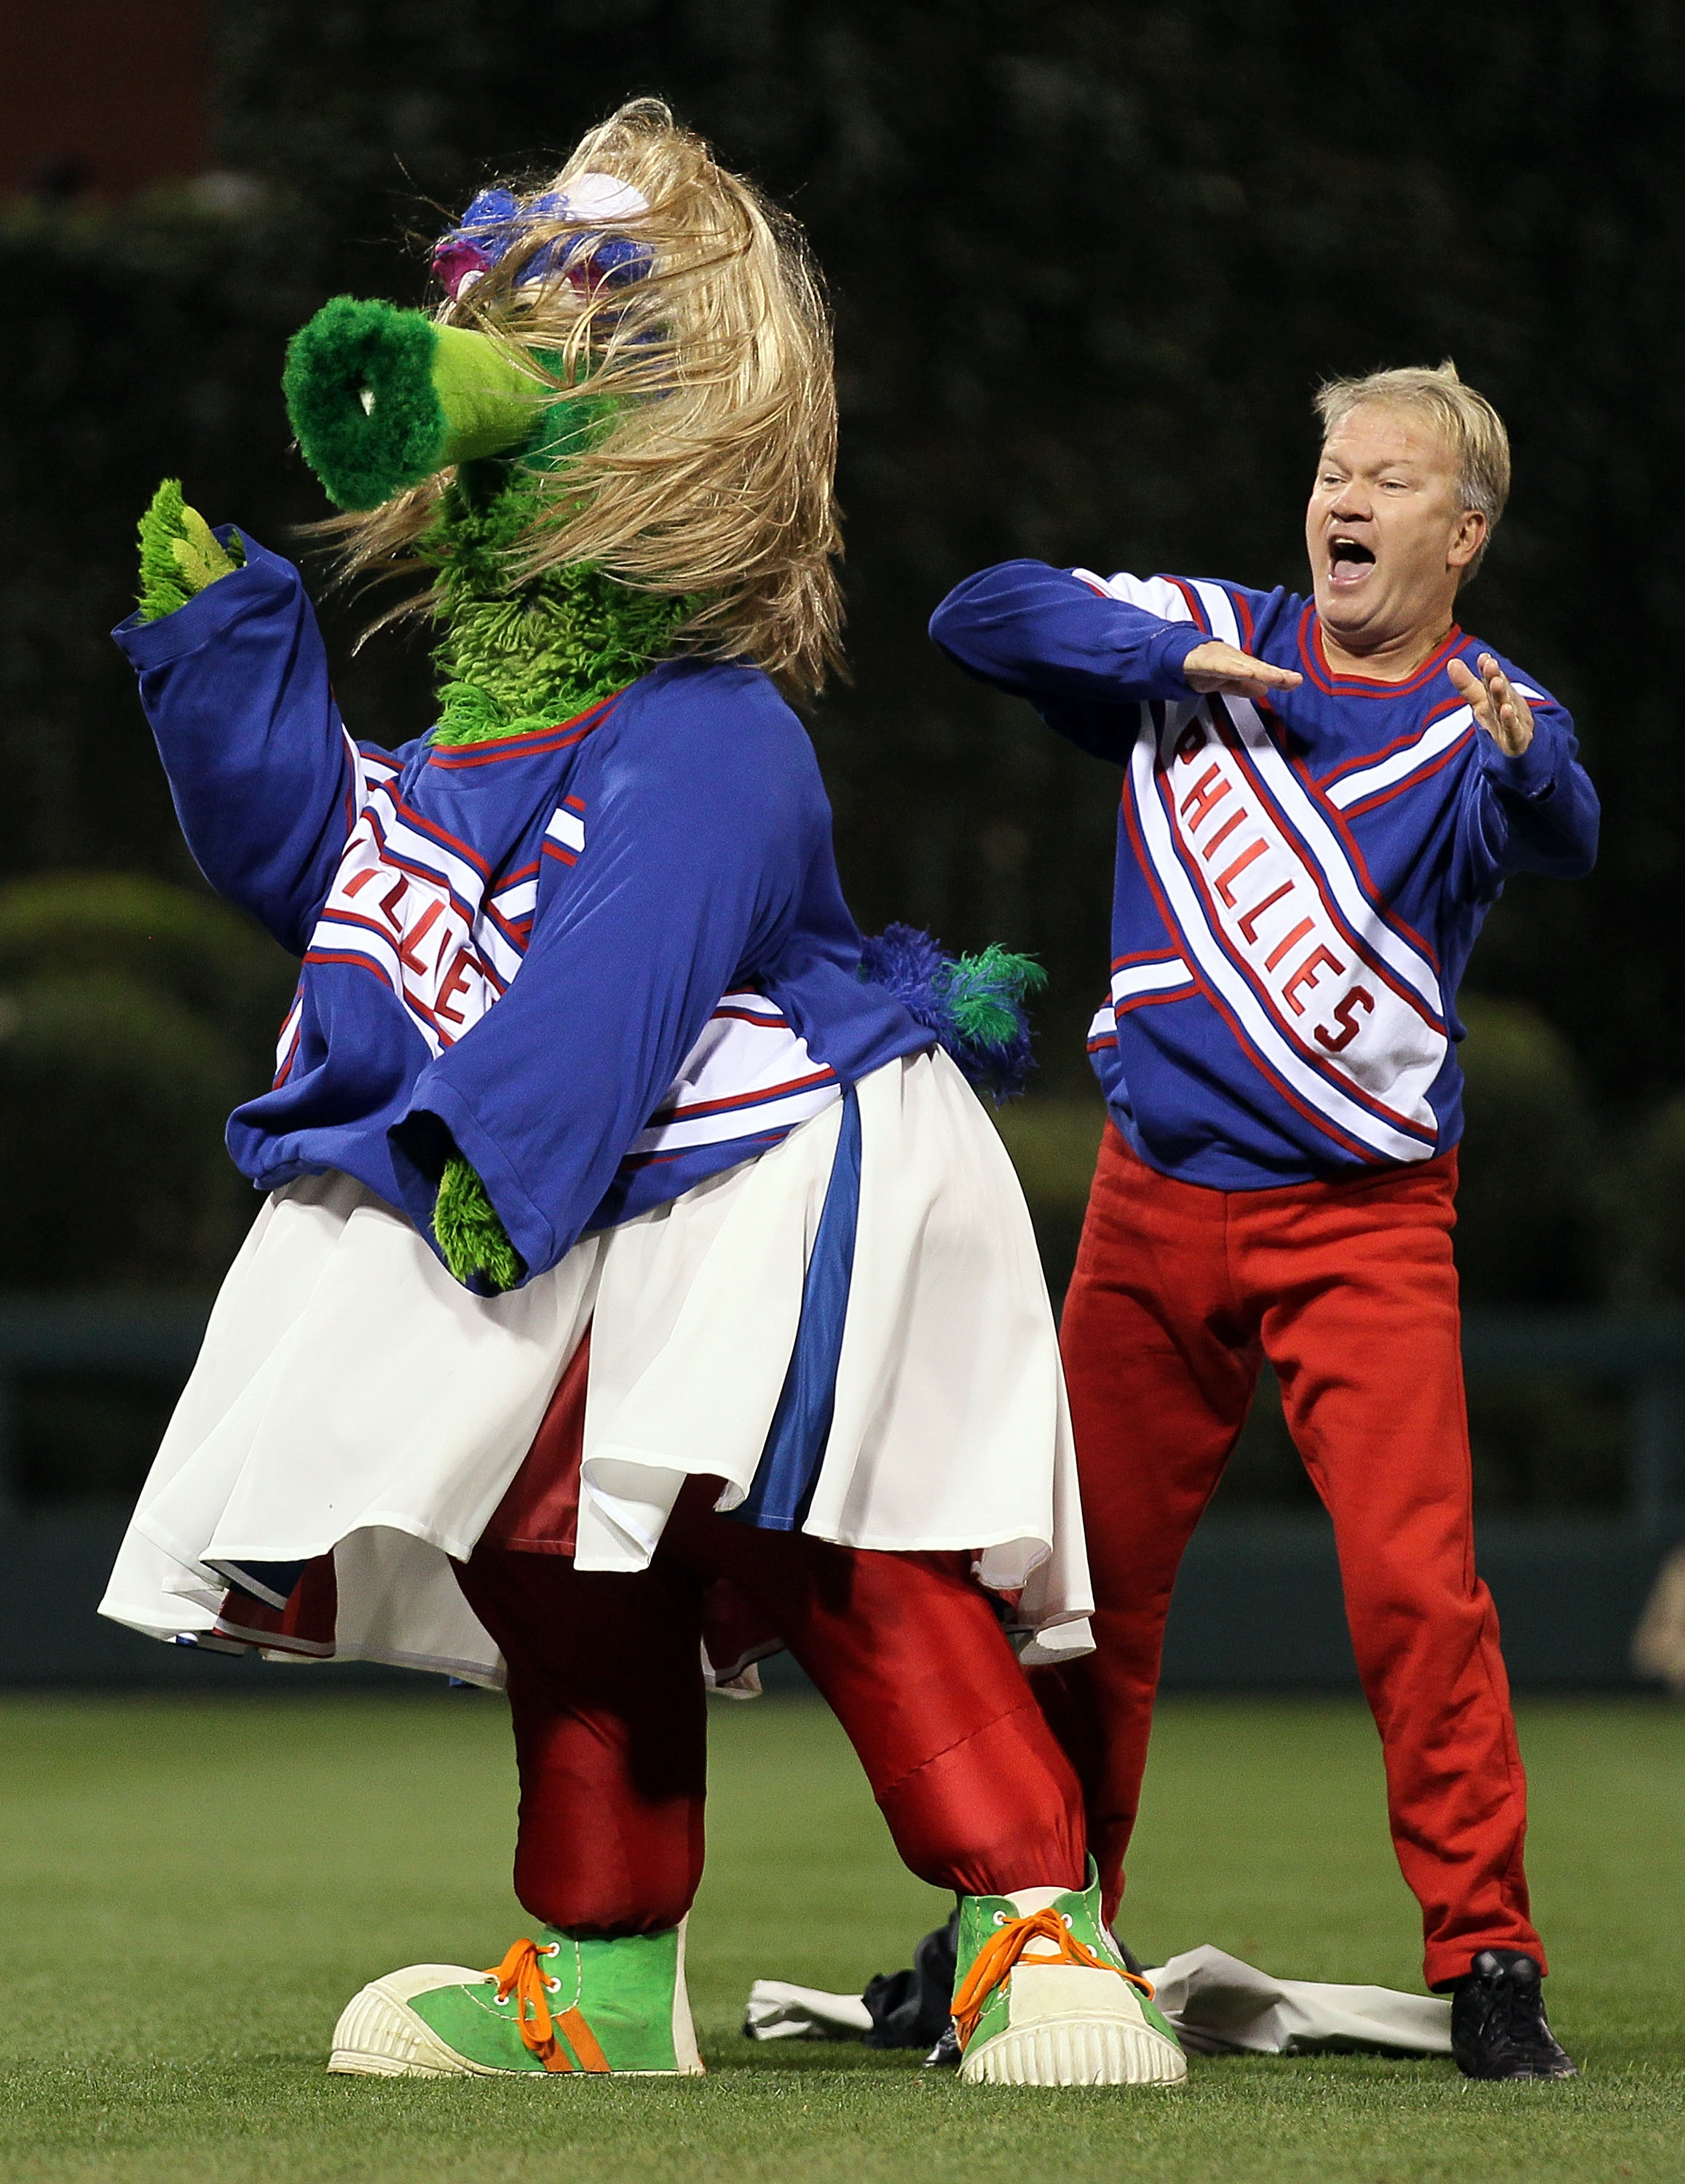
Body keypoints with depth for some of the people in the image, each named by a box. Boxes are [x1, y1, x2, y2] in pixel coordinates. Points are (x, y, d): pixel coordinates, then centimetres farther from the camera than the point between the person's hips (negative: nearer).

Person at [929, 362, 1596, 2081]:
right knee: (1087, 1579, 11)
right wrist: (1172, 660, -11)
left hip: (1363, 1217, -3)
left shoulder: (1481, 720, -5)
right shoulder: (1205, 643, 4)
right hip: (1154, 1204, 3)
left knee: (1416, 1584, -17)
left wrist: (1522, 765, -50)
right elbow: (979, 613, 2)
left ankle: (1486, 1958, -10)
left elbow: (1559, 836, -26)